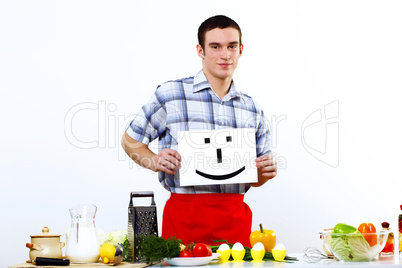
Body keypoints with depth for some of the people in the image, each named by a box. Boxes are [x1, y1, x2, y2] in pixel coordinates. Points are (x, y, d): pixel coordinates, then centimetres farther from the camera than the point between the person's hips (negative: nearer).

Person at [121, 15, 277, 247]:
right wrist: (155, 162, -11)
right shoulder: (171, 94, 0)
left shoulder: (252, 110, 12)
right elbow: (130, 141, 8)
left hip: (235, 217, 3)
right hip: (185, 215, -3)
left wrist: (266, 171, -3)